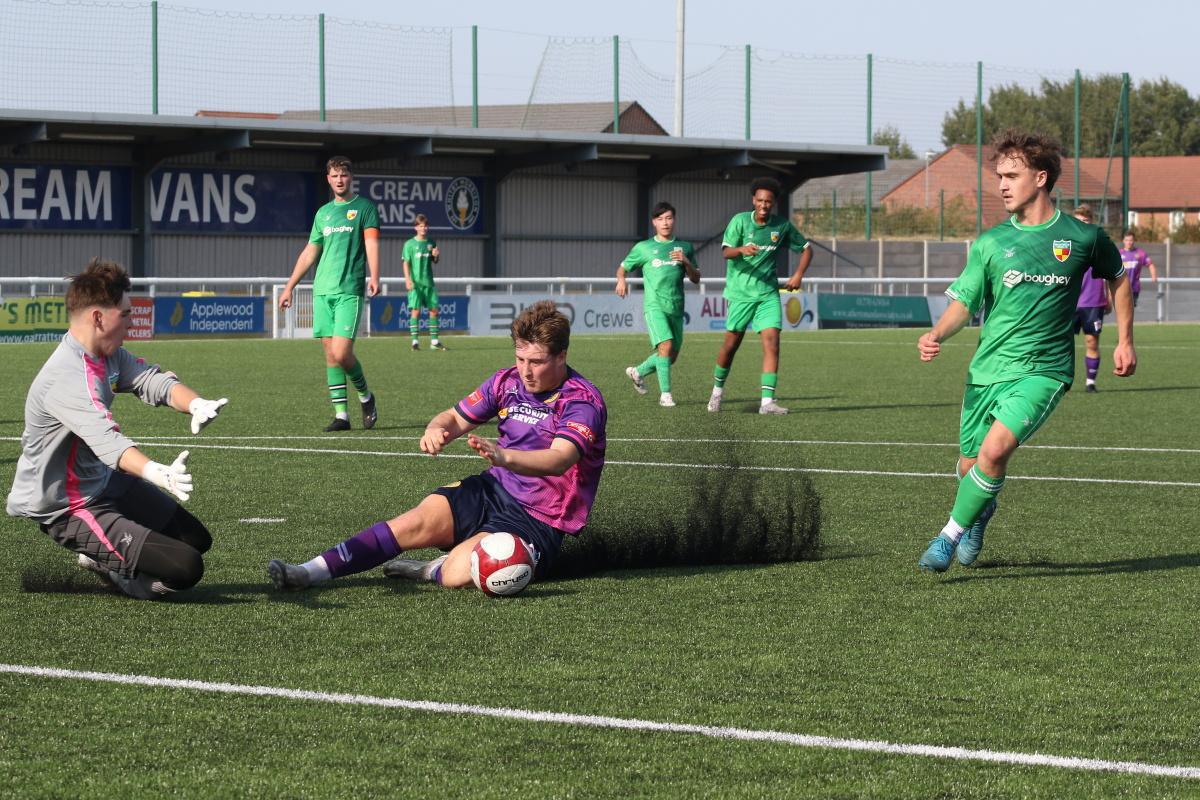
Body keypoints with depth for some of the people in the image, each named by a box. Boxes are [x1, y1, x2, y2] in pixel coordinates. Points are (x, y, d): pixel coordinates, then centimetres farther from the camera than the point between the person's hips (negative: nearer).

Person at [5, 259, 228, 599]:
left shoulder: (108, 355, 1)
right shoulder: (67, 380, -32)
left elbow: (152, 380, -8)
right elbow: (106, 439, -46)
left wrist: (196, 404, -32)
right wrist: (158, 474, -64)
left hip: (105, 482, 10)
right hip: (67, 509, -10)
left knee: (197, 540, 20)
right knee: (186, 568, -18)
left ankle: (101, 558, 22)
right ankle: (107, 566, 5)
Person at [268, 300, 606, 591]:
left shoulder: (583, 401, -16)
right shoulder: (509, 381, 7)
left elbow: (560, 459, -33)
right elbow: (457, 417, 17)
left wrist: (503, 456, -52)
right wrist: (436, 430, -11)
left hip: (538, 520, -6)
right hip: (492, 489, 6)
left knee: (459, 571, -32)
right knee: (415, 523, -19)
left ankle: (431, 571, 1)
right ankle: (311, 572, -21)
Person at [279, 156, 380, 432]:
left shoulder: (364, 207, 4)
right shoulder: (323, 212, 19)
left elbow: (372, 243, -9)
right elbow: (309, 253, 24)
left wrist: (374, 277, -25)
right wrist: (289, 287, 22)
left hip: (350, 290, -5)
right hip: (322, 290, 5)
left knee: (342, 353, -14)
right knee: (330, 353, 0)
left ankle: (365, 396, 11)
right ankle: (341, 415, 3)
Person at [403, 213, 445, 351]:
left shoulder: (431, 243, 10)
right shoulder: (410, 244, -2)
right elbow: (406, 263, -4)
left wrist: (436, 255, -4)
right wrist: (408, 280, -15)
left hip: (428, 282, 4)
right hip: (415, 282, -4)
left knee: (434, 309, 3)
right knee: (416, 310, -8)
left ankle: (434, 341, 9)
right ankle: (415, 341, -6)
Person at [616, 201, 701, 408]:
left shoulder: (685, 248, 13)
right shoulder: (643, 248, 7)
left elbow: (696, 279, 12)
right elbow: (623, 267, 16)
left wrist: (686, 262, -7)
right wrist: (621, 280, -7)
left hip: (676, 307, 4)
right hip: (655, 305, -4)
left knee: (671, 356, 7)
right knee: (666, 345, -23)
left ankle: (638, 372, 33)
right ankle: (665, 394, -18)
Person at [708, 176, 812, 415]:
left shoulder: (782, 226, 1)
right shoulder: (740, 221, -7)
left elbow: (806, 248, 13)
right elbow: (726, 251, -17)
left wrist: (798, 274, -2)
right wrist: (742, 250, -40)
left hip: (768, 294, 2)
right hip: (740, 292, -2)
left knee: (772, 342, -13)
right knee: (731, 344, 5)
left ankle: (767, 401, -16)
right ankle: (717, 390, 30)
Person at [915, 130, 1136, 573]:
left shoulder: (1082, 237, 0)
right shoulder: (990, 244, 3)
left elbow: (1118, 278, 18)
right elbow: (962, 302, -1)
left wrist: (1125, 341, 16)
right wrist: (936, 335, -21)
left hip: (1043, 370, -3)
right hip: (987, 370, 3)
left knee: (996, 448, -26)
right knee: (970, 466, 9)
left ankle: (950, 535, -11)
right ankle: (982, 510, 45)